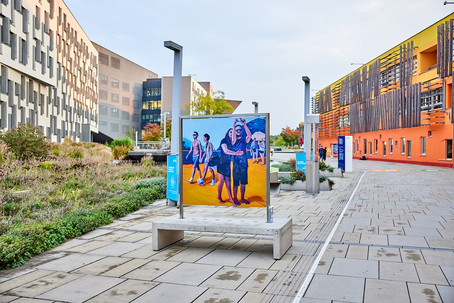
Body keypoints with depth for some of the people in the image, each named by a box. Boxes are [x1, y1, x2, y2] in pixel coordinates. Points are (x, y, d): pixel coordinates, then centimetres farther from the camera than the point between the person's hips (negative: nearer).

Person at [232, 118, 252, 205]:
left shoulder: (244, 140, 7)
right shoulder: (233, 141, -1)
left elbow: (249, 135, -14)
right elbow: (233, 140, -26)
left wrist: (244, 124, -25)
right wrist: (234, 126, -34)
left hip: (244, 165, 3)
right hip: (236, 165, -3)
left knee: (243, 183, 11)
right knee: (236, 184, 1)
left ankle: (242, 198, 23)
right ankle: (235, 199, 13)